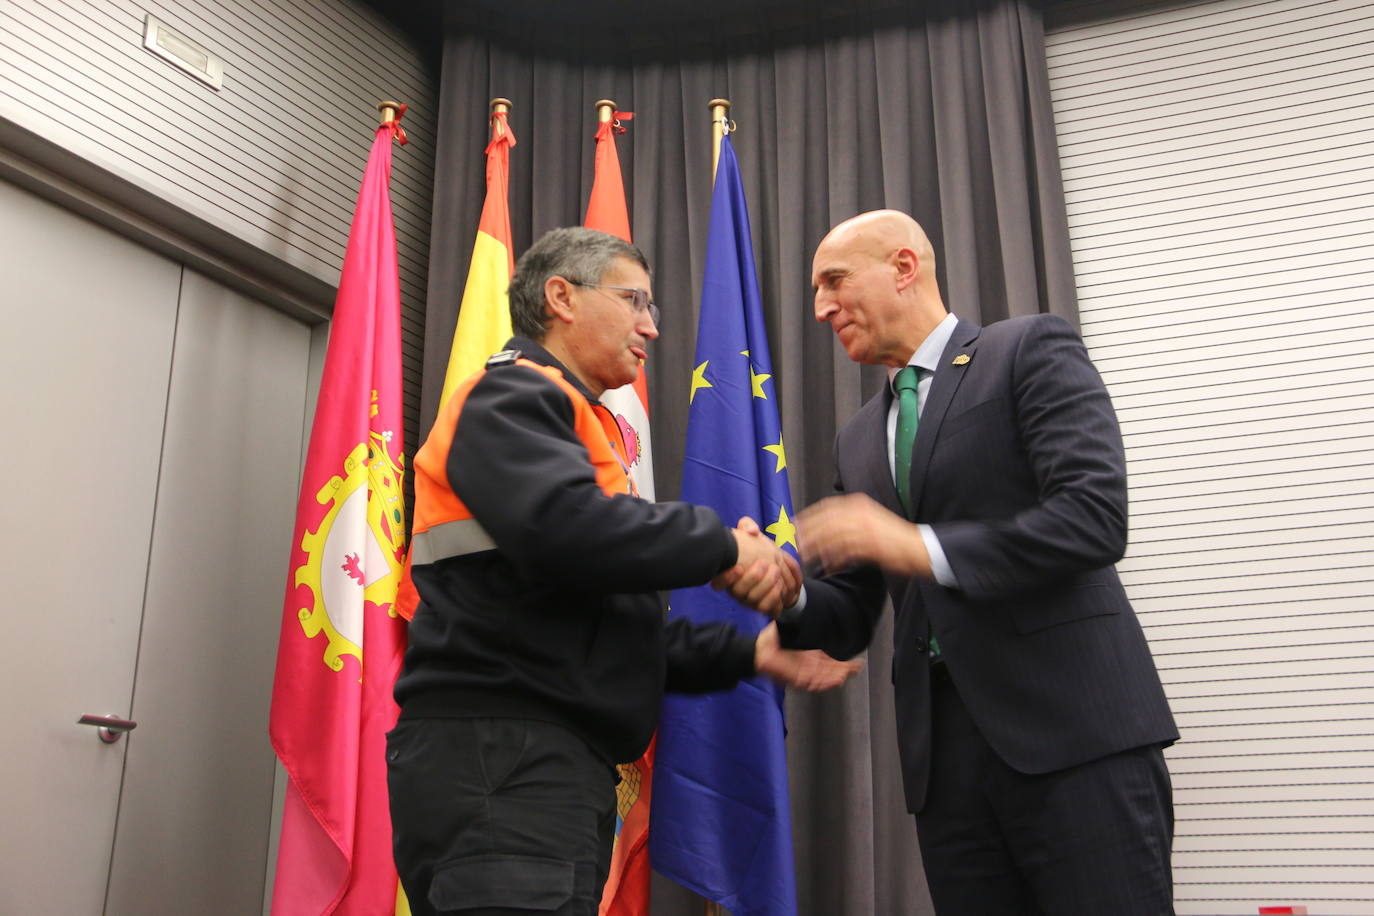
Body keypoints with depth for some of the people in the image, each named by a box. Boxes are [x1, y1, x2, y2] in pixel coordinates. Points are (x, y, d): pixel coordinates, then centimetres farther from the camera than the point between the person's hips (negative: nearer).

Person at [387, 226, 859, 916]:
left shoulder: (579, 423, 27)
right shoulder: (513, 395, -3)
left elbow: (619, 627, 27)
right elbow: (560, 526, -24)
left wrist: (747, 652, 16)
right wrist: (723, 546, -11)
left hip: (556, 763, 10)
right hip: (499, 751, -10)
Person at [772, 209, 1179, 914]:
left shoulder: (1032, 351, 1)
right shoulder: (859, 440, 18)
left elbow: (1097, 517, -13)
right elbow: (850, 620, 17)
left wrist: (922, 548, -16)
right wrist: (786, 591, -5)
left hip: (1073, 727, -5)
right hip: (942, 750, 6)